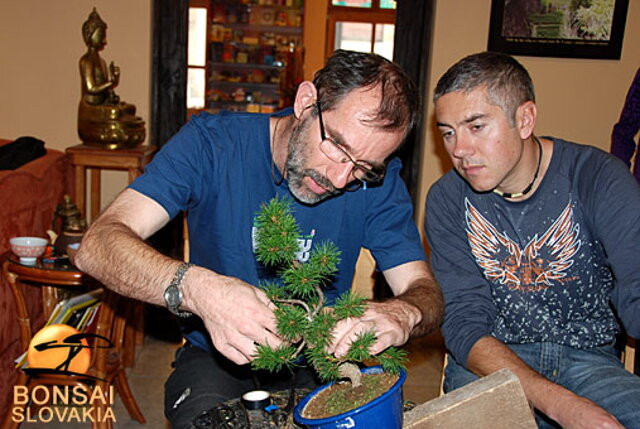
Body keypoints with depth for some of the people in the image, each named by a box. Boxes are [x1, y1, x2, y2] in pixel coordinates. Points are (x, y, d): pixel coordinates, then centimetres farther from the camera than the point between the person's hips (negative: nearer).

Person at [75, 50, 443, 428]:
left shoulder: (379, 181, -9)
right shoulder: (212, 143, -15)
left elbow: (425, 289, -10)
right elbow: (97, 245, -22)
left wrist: (402, 314, -36)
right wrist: (197, 287, -42)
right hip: (217, 357, -1)